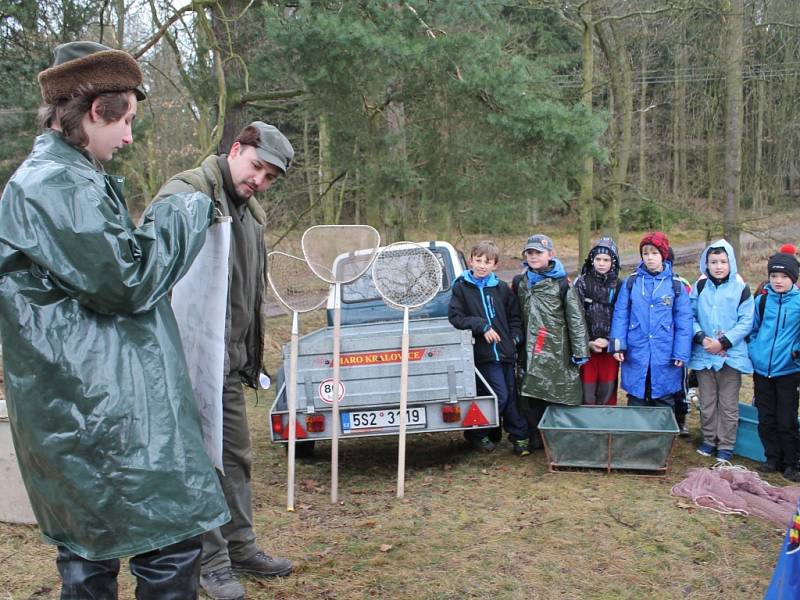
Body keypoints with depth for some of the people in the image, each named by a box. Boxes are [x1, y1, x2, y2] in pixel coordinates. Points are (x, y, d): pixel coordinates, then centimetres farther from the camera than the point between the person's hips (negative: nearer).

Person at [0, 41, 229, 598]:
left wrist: (171, 219, 15)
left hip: (80, 410, 11)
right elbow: (127, 279, -17)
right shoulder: (58, 186, -16)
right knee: (172, 546, -4)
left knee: (90, 552, 17)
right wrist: (184, 214, -4)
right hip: (107, 411, -11)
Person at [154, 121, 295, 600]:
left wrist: (251, 354, 21)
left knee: (237, 458, 17)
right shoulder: (186, 194, -13)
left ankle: (241, 546, 31)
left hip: (230, 362, 8)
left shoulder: (251, 214, 14)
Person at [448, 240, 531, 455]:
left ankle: (519, 436, 21)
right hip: (484, 353, -4)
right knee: (500, 395, -9)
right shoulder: (461, 288, -1)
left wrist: (515, 336, 2)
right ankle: (475, 433, 10)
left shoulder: (502, 288, 8)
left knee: (512, 395, 9)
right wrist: (481, 326, -15)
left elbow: (515, 316, 17)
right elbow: (455, 316, -7)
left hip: (506, 350, 4)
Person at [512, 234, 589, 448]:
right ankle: (535, 438, 15)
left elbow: (576, 318, -4)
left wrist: (580, 351, -8)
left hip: (557, 351, -4)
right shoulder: (519, 282, 12)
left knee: (558, 397, -3)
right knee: (529, 396, 4)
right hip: (529, 351, 4)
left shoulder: (561, 283, -2)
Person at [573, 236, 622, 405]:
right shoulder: (582, 283, 1)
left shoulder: (619, 286, 4)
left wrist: (609, 341, -12)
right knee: (587, 394, 1)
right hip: (586, 347, -1)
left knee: (607, 394, 6)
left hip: (610, 347, 1)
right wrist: (587, 342, -12)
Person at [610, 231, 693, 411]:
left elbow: (684, 321, 0)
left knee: (665, 404, 9)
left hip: (665, 358, 0)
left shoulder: (675, 285, 0)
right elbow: (620, 315, 2)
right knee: (635, 404, 10)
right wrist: (618, 345, -5)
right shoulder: (631, 282, 2)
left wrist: (681, 353, -5)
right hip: (636, 356, 1)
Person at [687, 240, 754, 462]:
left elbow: (746, 322, -6)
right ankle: (709, 439, 27)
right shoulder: (700, 287, 3)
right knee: (707, 402, 12)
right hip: (703, 354, 3)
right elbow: (690, 316, 5)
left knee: (728, 404, 5)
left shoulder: (740, 288, -4)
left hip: (731, 355, -2)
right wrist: (701, 338, -11)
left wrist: (724, 342, -14)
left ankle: (726, 445, 17)